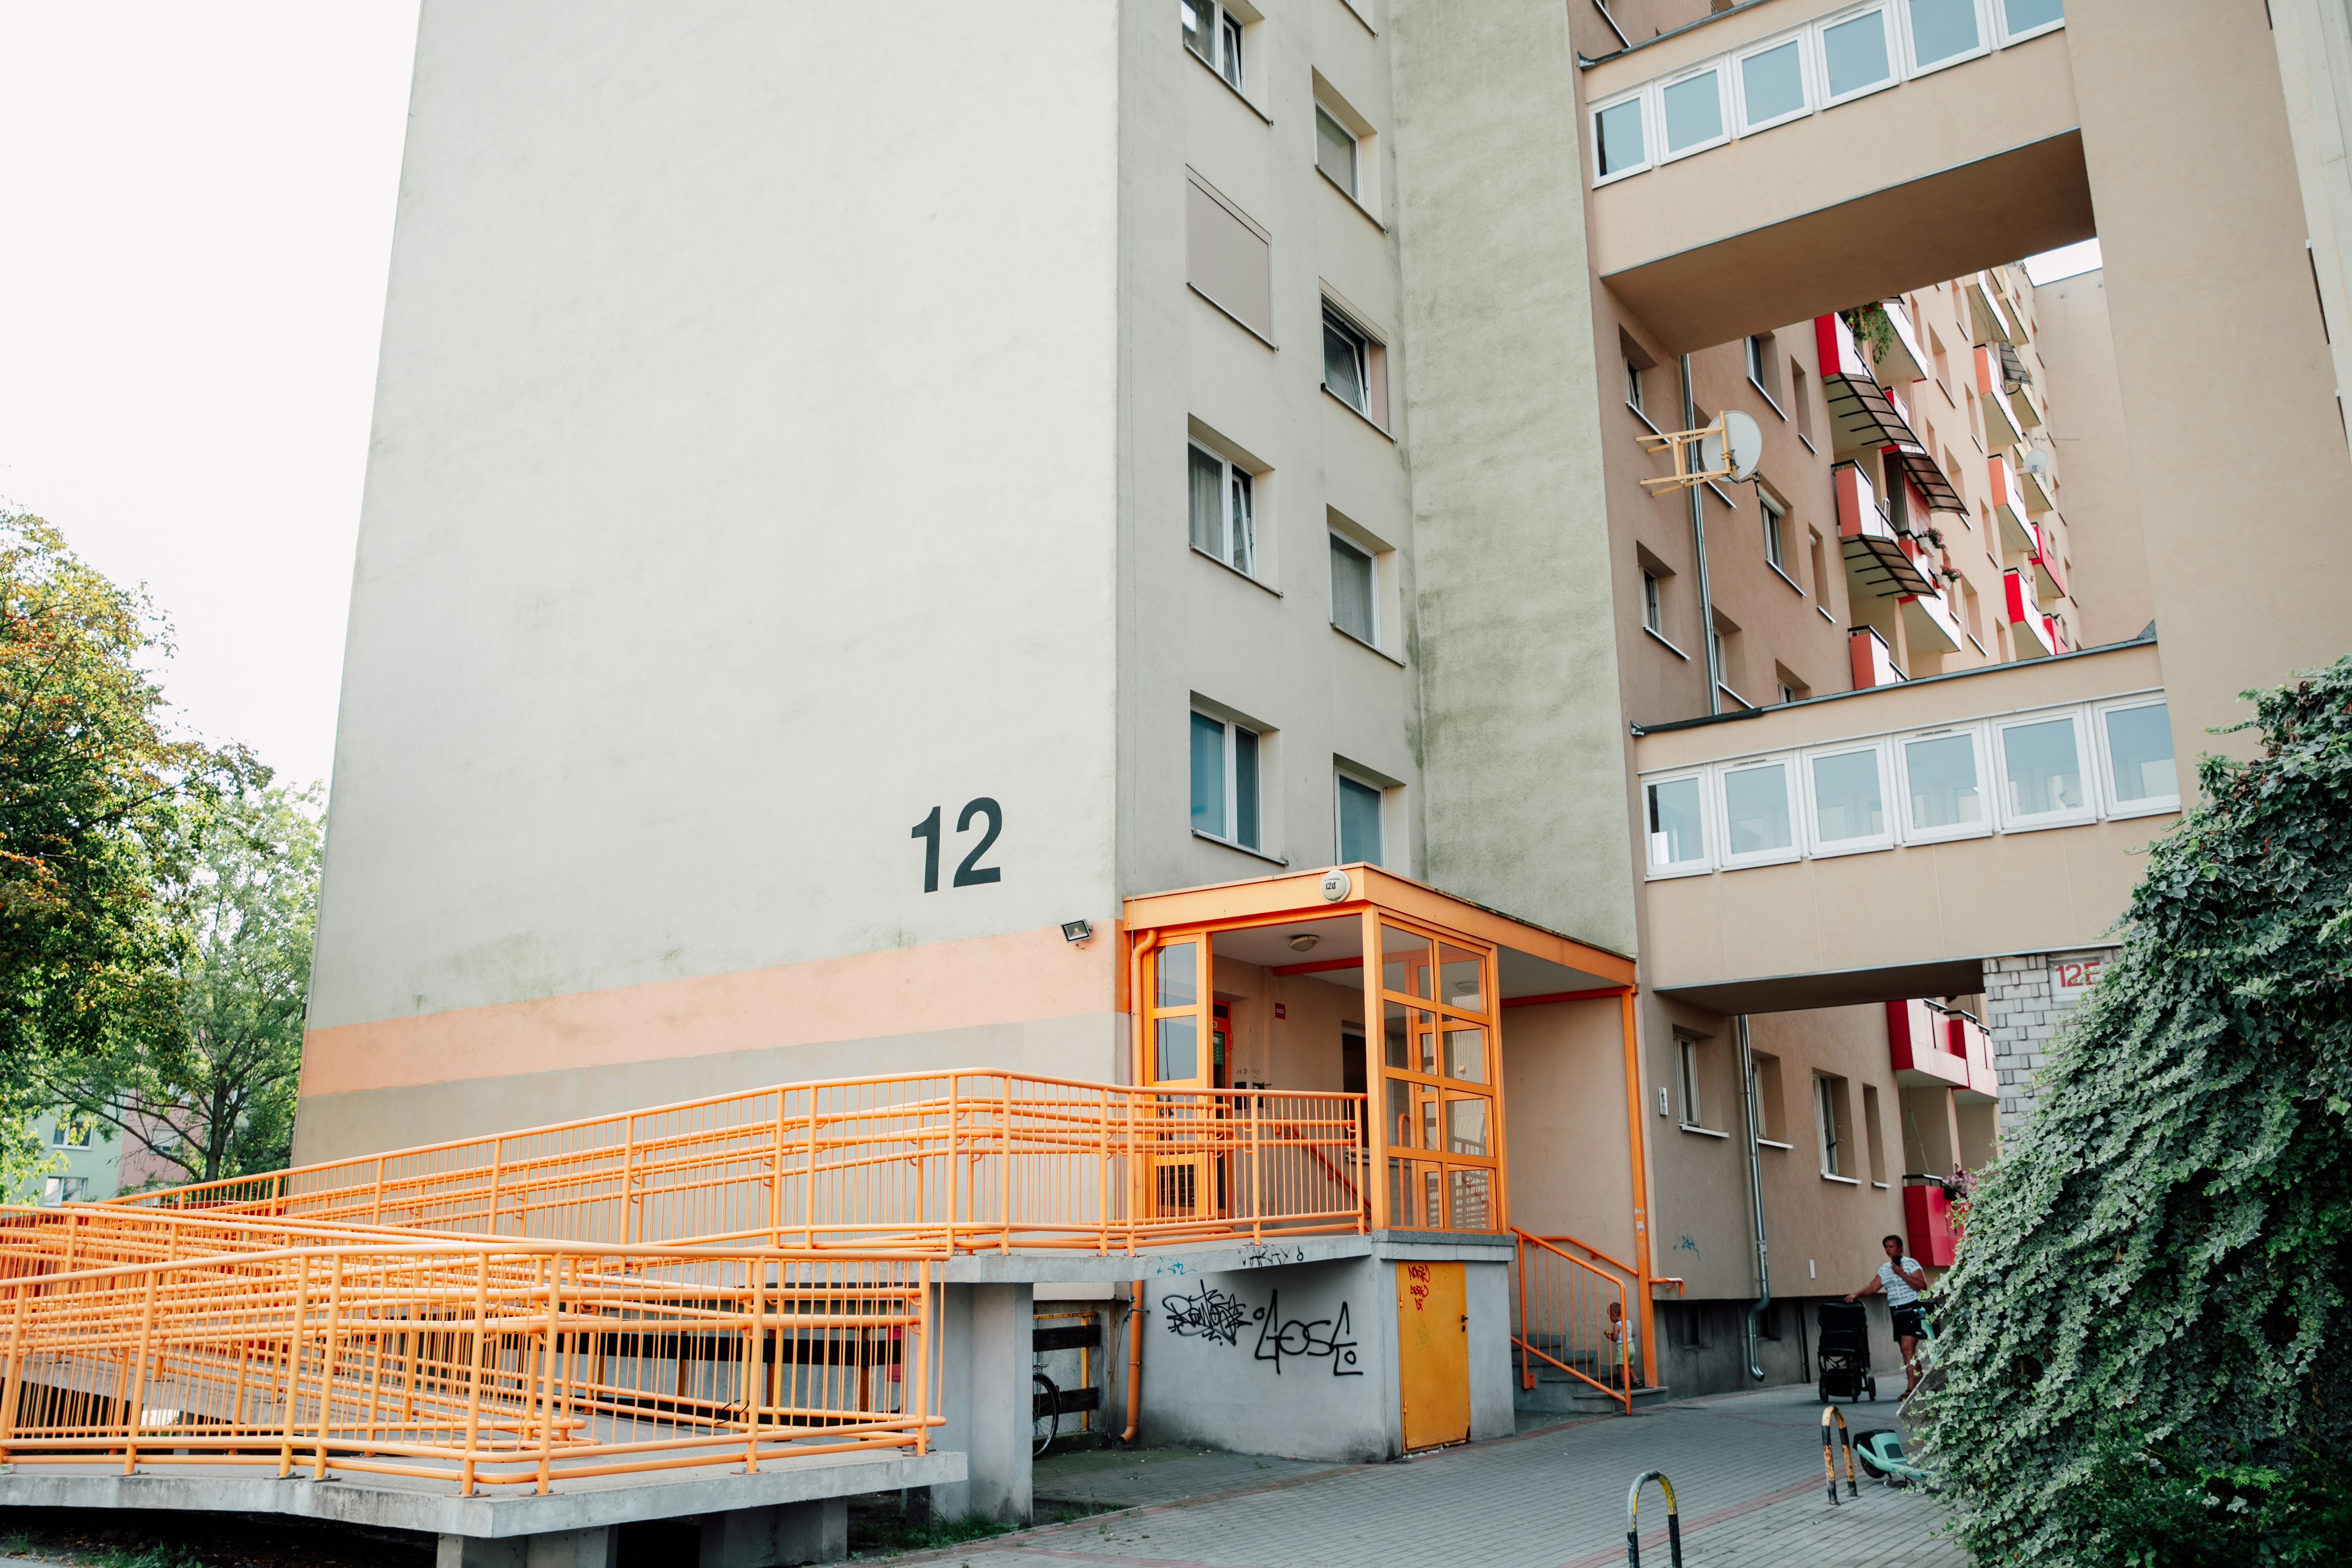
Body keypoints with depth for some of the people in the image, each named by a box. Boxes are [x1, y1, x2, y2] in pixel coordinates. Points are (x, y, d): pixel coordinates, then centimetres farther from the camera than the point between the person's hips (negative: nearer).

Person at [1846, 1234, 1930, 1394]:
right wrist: (1856, 1295, -5)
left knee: (1908, 1348, -16)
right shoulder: (1884, 1269, 14)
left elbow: (1922, 1286, -11)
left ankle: (1911, 1389, -18)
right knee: (1907, 1351, 7)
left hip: (1912, 1310, -7)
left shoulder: (1911, 1263, -3)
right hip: (1897, 1312, 7)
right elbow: (1872, 1287, 9)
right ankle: (1920, 1384, 15)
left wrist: (1902, 1274, -16)